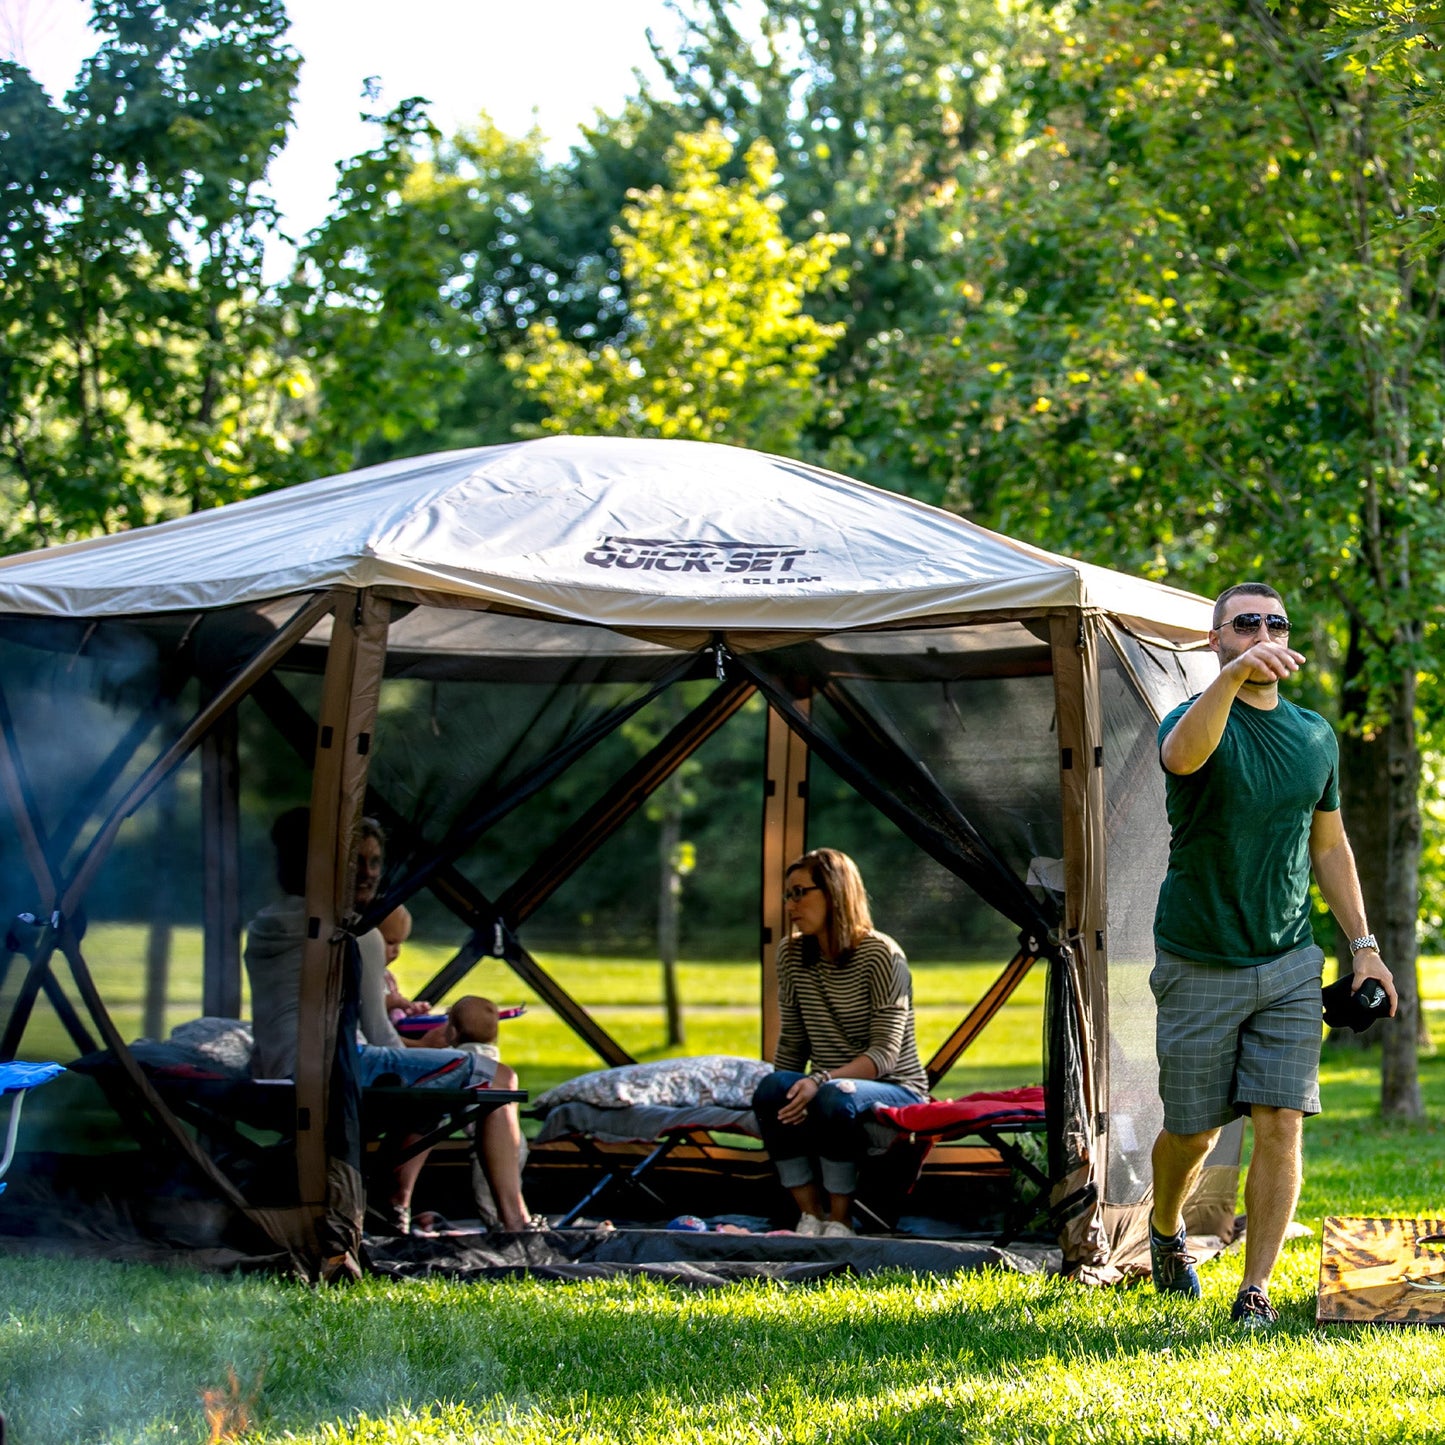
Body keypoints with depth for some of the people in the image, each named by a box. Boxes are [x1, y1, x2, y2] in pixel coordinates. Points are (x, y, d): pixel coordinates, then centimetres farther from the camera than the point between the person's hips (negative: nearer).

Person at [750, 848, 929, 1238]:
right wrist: (785, 1095, -3)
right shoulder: (790, 954, 3)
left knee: (836, 1099, -38)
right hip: (827, 1087, 5)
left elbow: (885, 1053, -21)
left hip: (896, 1091, -5)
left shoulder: (880, 954, -15)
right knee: (772, 1090, -28)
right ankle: (810, 1219, -24)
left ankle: (840, 1224, -25)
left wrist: (822, 1081, -34)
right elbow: (792, 1043, 10)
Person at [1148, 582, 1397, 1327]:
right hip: (1199, 967, -3)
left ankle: (1255, 1290, 1)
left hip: (1288, 964, 3)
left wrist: (1362, 943, 12)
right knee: (1192, 1131, 9)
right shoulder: (1198, 720, -11)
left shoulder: (1315, 736, 6)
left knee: (1281, 1126, -8)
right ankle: (1165, 1229, 40)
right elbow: (1183, 754, -38)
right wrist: (1231, 679, -54)